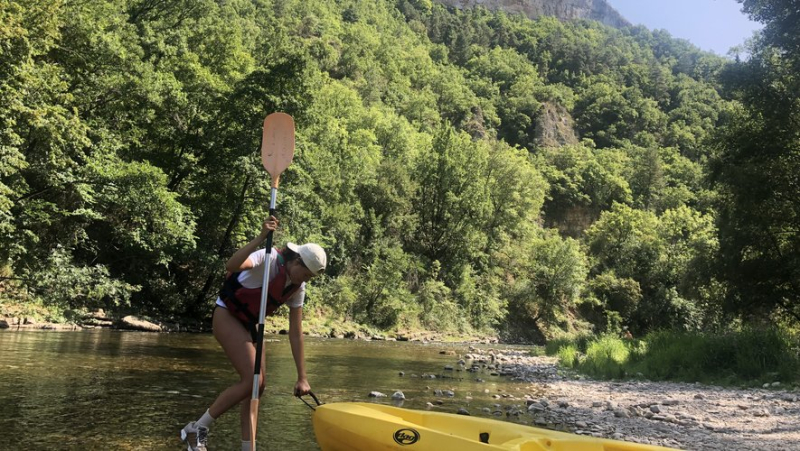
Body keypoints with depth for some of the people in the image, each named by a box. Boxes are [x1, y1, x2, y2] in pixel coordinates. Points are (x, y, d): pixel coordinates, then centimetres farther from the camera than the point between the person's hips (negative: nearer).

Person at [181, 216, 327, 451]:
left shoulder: (297, 288, -2)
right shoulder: (269, 259, -23)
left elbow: (296, 334, -1)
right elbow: (231, 266, -42)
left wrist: (302, 377, -4)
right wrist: (261, 238, -52)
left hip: (248, 324, 8)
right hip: (227, 317, -8)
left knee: (258, 386, 4)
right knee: (251, 381, -17)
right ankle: (195, 430, -4)